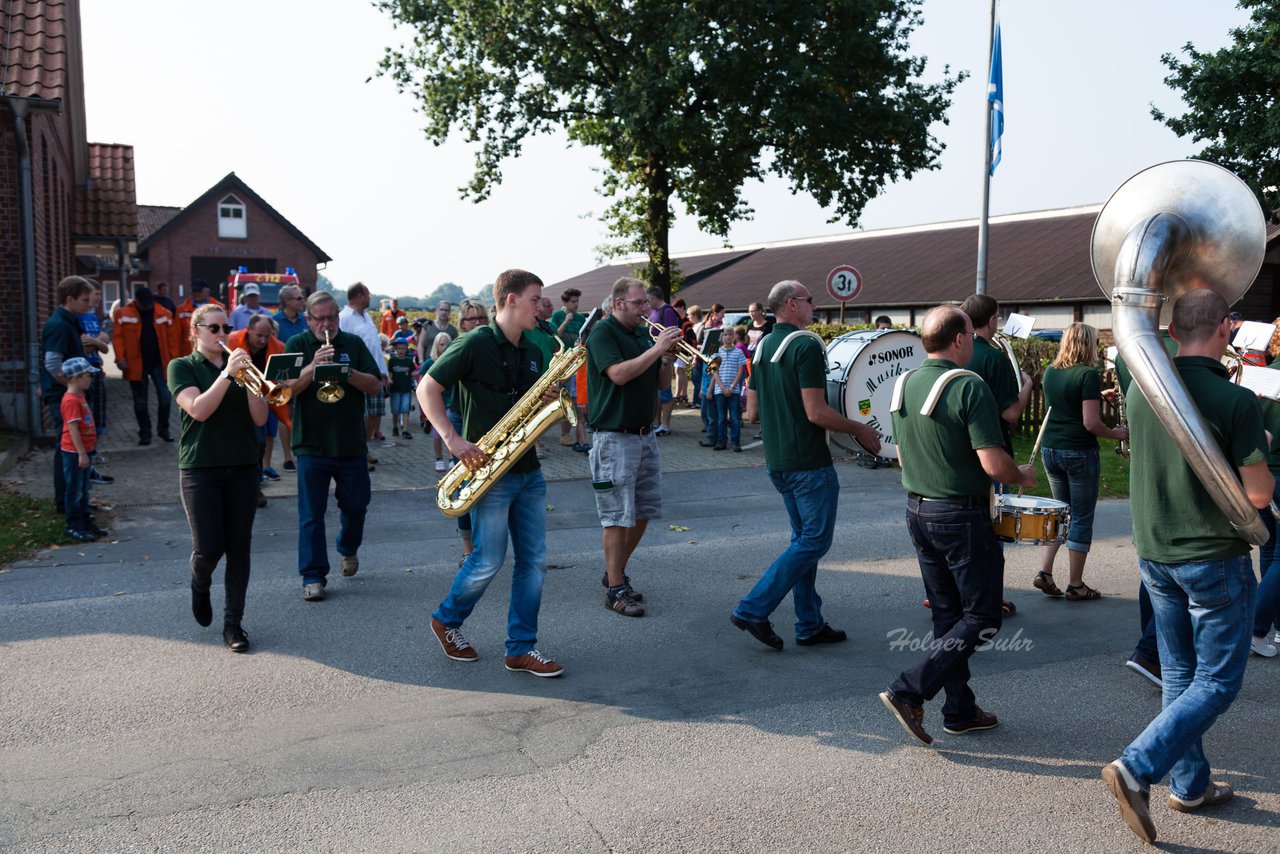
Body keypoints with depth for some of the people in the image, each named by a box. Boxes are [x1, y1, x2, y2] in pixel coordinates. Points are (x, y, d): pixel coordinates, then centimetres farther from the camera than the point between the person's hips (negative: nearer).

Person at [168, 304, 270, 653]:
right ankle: (200, 586, 30)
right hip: (200, 468, -3)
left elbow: (260, 419, 1)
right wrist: (227, 374, -21)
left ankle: (233, 623, 12)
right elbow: (198, 410, -15)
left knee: (239, 548, 2)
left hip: (243, 467, 3)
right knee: (208, 548, -6)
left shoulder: (240, 366, 11)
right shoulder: (182, 367, 2)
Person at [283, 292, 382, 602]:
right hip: (311, 445, -2)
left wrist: (347, 372, -18)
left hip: (351, 444, 2)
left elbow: (375, 386, -1)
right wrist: (313, 366, -23)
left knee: (355, 505, 13)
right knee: (311, 514, 2)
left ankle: (349, 549, 41)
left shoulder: (354, 344, 5)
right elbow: (286, 390, -10)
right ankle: (313, 576, 11)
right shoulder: (297, 345, 1)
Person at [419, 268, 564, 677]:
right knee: (489, 560, -1)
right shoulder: (475, 344, -10)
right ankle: (447, 620, 26)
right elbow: (427, 389, -9)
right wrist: (452, 438, -19)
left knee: (534, 560, 5)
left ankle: (521, 649, 14)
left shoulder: (532, 352, 12)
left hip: (528, 470, 7)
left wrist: (548, 401, -1)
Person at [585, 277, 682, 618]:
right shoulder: (603, 332, -9)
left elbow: (662, 382, 13)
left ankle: (615, 571, 27)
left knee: (644, 512, 12)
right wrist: (656, 349, -22)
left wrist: (667, 358, -5)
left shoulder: (644, 333, 12)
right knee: (618, 516, -5)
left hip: (645, 434, 8)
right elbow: (618, 374, -24)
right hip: (614, 437, -8)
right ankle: (615, 589, 3)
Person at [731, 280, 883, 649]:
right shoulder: (807, 345, -16)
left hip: (776, 461, 9)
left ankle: (810, 624, 19)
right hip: (809, 462, -9)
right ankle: (753, 609, -3)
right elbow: (817, 412, -21)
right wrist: (859, 429, -8)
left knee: (804, 538, 15)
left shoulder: (761, 348, 11)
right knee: (816, 540, 0)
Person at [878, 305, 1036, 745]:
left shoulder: (904, 385, 5)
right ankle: (909, 691, -4)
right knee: (981, 618, 4)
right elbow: (994, 464, -21)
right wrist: (1023, 476, -2)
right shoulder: (969, 387, -18)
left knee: (948, 614, 16)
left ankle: (959, 710, 23)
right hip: (962, 516, -8)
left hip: (917, 512, 8)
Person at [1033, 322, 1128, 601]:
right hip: (1079, 452, -6)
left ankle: (1045, 571, 11)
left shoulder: (1050, 372, 7)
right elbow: (1091, 423, -19)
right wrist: (1116, 434, -2)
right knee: (1082, 518, 4)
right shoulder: (1088, 375, -14)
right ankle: (1076, 585, 10)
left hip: (1049, 449, 7)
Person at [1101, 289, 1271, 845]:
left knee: (1180, 674, 18)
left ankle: (1189, 785, 27)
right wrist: (1260, 450, 4)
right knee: (1218, 682, 6)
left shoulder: (1141, 391, -1)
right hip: (1215, 559, -6)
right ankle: (1137, 768, -7)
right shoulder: (1235, 401, -19)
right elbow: (1259, 495, -14)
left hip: (1155, 556, 6)